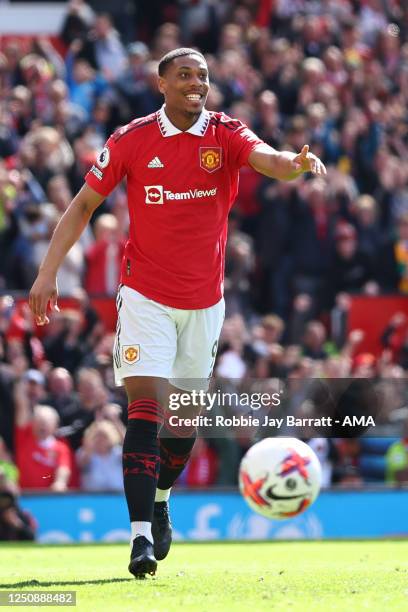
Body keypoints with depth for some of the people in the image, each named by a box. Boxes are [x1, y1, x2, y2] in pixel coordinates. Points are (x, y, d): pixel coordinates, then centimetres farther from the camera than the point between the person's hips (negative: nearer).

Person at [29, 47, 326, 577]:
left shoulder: (226, 135, -4)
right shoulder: (131, 140, -5)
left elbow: (269, 160, -23)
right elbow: (85, 203, 2)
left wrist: (297, 162, -48)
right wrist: (48, 271, -3)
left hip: (204, 299, 2)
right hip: (145, 295, -2)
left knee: (186, 414, 12)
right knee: (146, 407, -15)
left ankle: (160, 500, 39)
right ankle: (142, 533, -19)